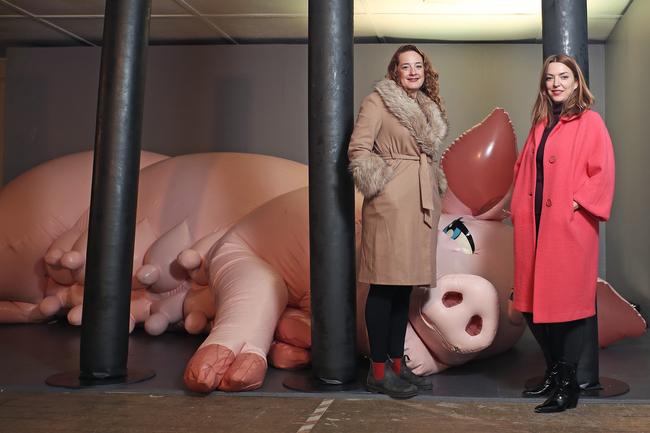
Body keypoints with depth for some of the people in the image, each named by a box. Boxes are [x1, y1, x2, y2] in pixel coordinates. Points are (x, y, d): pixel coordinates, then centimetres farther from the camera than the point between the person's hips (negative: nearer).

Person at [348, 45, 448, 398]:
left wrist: (434, 187, 13)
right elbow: (358, 148, -9)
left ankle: (397, 364, 19)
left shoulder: (428, 108, 21)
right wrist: (380, 183, -10)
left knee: (405, 285, 10)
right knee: (384, 286, -5)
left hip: (422, 203, 8)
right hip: (390, 203, -8)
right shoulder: (378, 101, -2)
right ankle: (378, 371, 2)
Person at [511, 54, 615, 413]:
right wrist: (519, 209, 8)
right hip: (534, 223, 7)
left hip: (569, 226, -6)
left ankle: (567, 385, 11)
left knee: (566, 302, -2)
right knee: (532, 302, 9)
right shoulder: (540, 124, 16)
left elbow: (603, 172, -9)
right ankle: (553, 373, 26)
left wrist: (577, 203, -15)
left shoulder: (589, 122, -2)